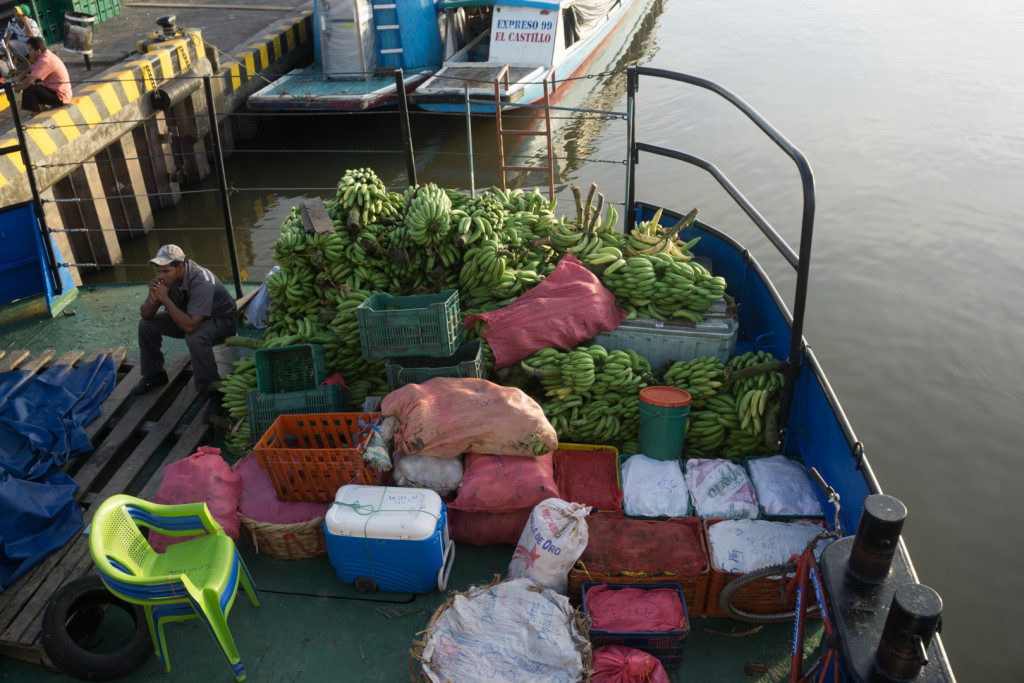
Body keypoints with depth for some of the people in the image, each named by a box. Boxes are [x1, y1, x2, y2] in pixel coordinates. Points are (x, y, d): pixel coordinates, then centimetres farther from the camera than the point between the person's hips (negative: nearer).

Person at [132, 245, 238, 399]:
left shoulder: (201, 282, -36)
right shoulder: (166, 277, -14)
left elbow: (190, 326, -42)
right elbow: (145, 315, -7)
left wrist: (164, 298, -39)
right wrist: (153, 300, -30)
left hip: (222, 320, -8)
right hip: (189, 316, 8)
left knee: (195, 338, -38)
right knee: (146, 325, -2)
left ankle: (212, 388, -18)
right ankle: (154, 375, 18)